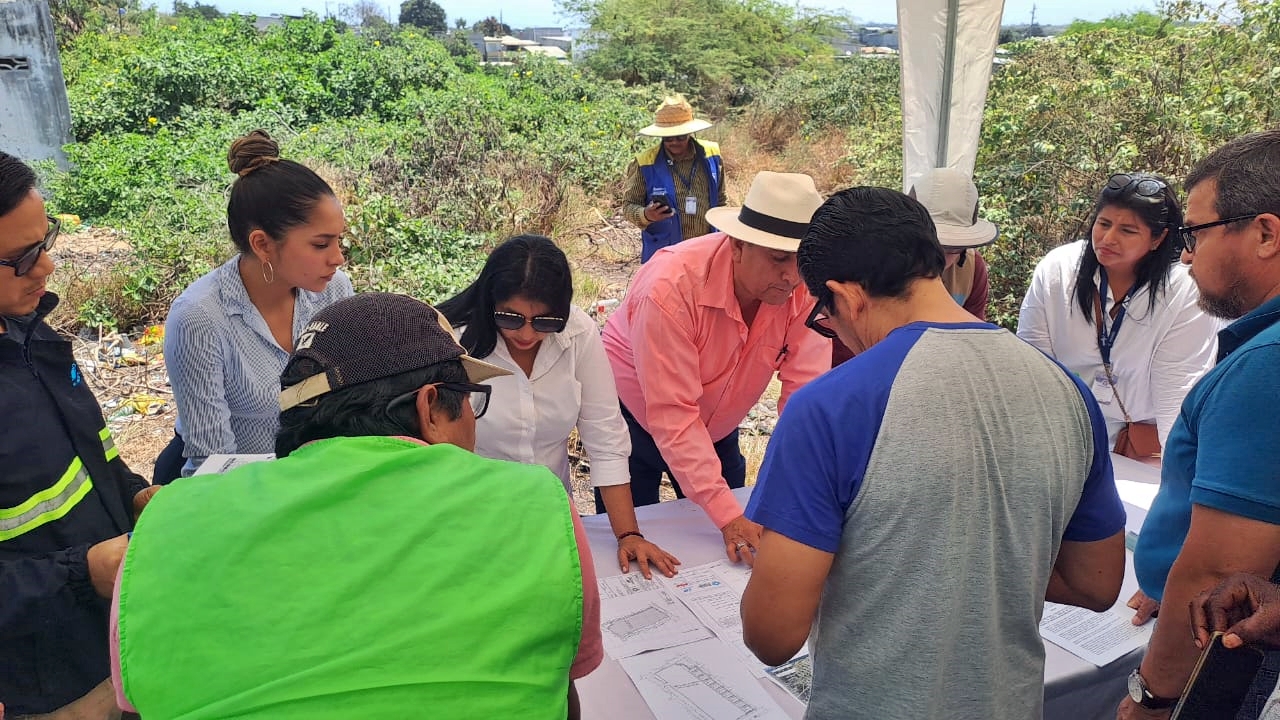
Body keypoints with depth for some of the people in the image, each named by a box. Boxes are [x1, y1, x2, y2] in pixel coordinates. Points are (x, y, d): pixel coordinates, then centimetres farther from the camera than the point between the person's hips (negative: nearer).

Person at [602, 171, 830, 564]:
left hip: (717, 426, 5)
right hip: (635, 417, -4)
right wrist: (729, 515, -41)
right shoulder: (671, 288, -36)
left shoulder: (804, 289, -22)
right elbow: (673, 416, -36)